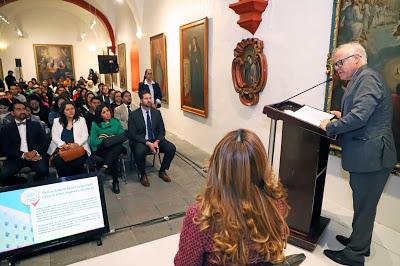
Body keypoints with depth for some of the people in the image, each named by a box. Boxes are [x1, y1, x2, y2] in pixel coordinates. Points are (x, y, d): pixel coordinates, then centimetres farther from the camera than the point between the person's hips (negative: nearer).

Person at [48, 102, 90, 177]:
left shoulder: (81, 120, 13)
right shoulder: (57, 121, 16)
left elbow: (85, 136, 3)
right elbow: (54, 137, 6)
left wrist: (76, 144, -15)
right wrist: (64, 145, -13)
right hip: (61, 149, 2)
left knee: (77, 162, -33)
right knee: (59, 162, -30)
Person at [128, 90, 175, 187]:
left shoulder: (157, 113, 5)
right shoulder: (133, 115, -6)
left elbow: (162, 131, 6)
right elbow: (132, 135, -10)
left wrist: (157, 142, -15)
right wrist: (148, 143, -21)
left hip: (155, 140, 4)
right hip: (141, 141, -4)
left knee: (172, 148, -19)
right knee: (139, 152, -36)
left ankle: (162, 171, 5)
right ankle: (143, 175, -7)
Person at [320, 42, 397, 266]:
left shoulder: (367, 77, -15)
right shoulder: (363, 78, 16)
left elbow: (360, 116, -27)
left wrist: (330, 126, -15)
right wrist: (342, 116, 12)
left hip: (371, 157, -10)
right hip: (367, 155, 10)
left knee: (364, 206, 5)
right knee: (363, 204, 21)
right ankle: (359, 241, 38)